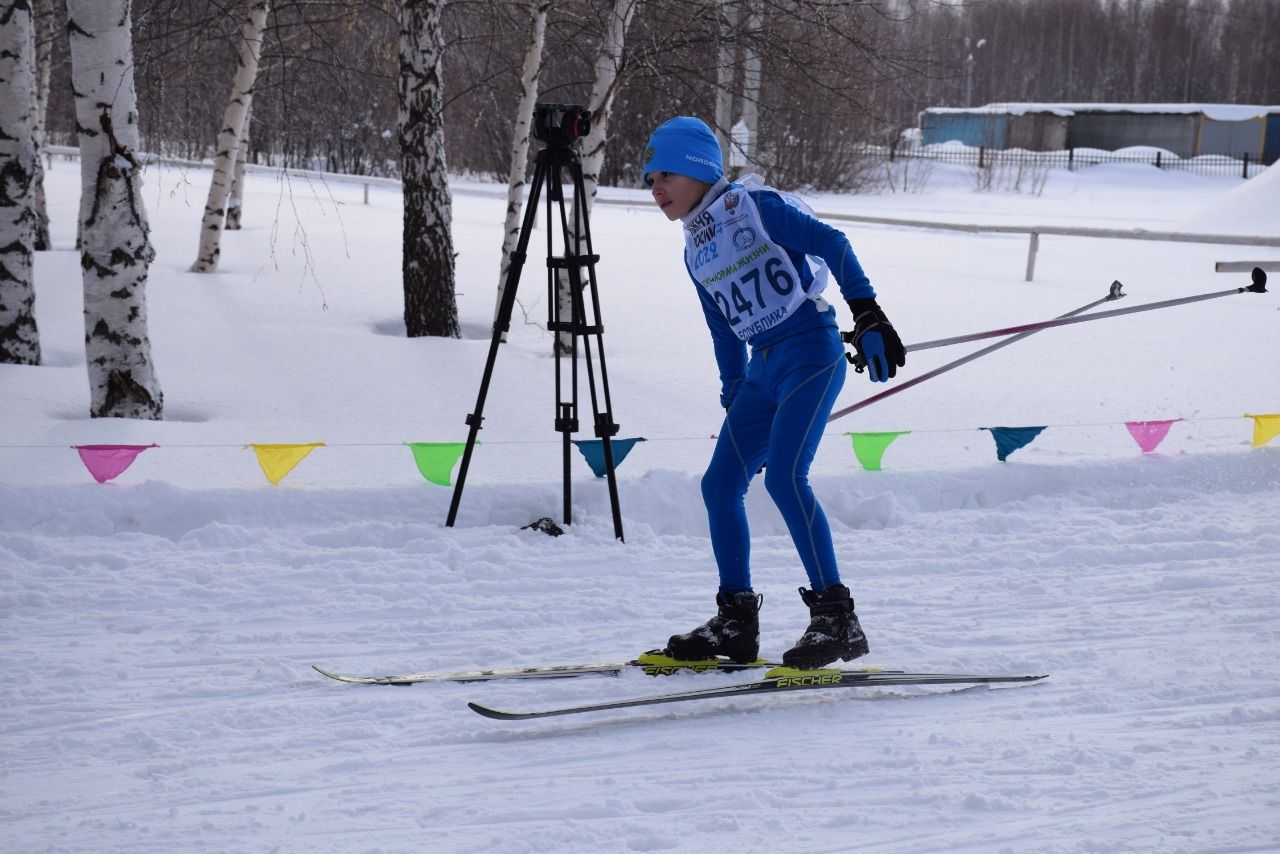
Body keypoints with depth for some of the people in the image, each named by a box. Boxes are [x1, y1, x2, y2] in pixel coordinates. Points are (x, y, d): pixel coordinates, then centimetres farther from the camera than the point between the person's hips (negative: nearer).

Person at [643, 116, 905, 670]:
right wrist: (734, 402, 20)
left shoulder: (755, 206, -7)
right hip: (762, 369, 8)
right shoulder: (695, 254, 16)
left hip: (810, 353, -8)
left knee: (784, 477, -21)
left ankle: (836, 617, -16)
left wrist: (868, 316, -20)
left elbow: (831, 243, -13)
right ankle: (737, 620, 13)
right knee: (720, 485, 3)